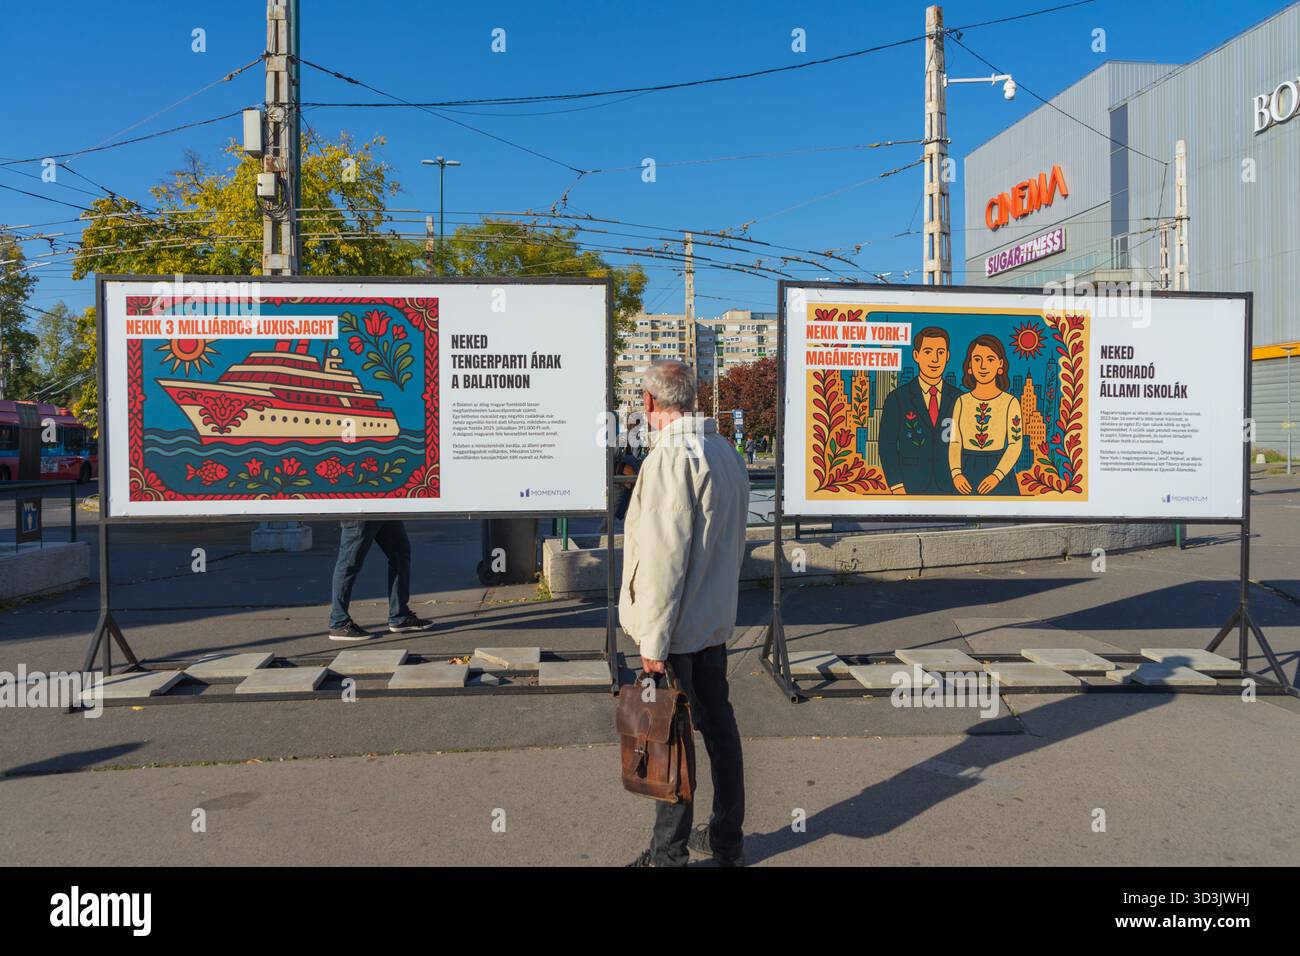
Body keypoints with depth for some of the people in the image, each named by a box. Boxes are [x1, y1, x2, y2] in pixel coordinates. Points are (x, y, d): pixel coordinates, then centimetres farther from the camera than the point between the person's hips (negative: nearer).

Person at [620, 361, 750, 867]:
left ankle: (668, 853, 14)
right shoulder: (727, 452, 9)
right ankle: (726, 839, 30)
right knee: (719, 726, 16)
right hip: (716, 621, 9)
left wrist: (654, 639, -18)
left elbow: (663, 557, -22)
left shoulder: (670, 457, -19)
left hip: (677, 628, -9)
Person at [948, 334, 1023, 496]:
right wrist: (956, 474, -12)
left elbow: (1016, 444, -5)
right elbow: (954, 442, 4)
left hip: (998, 470, -2)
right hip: (967, 474, 2)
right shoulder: (962, 402, 5)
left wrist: (996, 476, -17)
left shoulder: (1010, 402, -1)